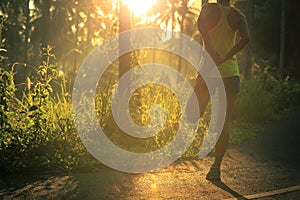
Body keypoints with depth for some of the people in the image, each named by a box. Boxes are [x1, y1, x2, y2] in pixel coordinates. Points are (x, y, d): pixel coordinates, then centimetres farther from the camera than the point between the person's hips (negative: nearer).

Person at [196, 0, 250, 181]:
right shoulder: (238, 15, 4)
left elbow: (201, 23, -24)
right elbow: (246, 38, -15)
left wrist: (211, 51, -23)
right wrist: (225, 57, -15)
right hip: (230, 72, 2)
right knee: (224, 123, 4)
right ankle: (216, 167, 0)